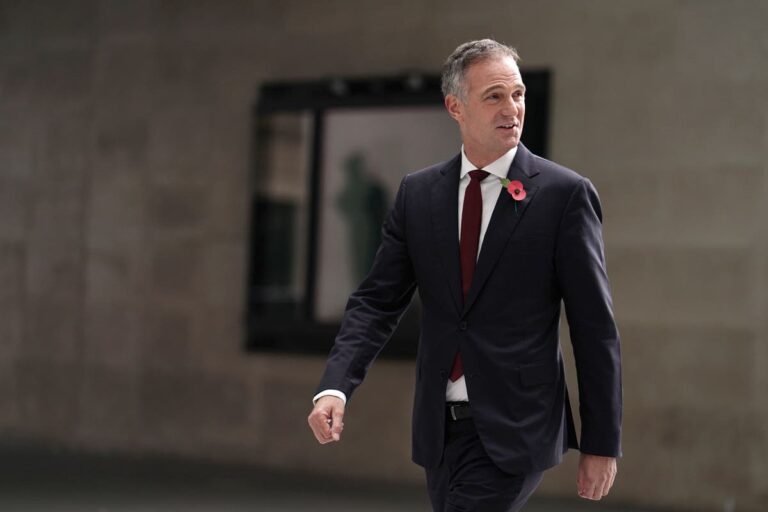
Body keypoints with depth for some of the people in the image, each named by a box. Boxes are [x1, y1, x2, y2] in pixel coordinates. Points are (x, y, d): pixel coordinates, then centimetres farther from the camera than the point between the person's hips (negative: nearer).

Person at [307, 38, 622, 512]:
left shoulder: (564, 193, -6)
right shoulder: (418, 193, 7)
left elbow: (595, 328, -5)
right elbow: (378, 300, 4)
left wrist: (601, 444, -5)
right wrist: (335, 386, -13)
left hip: (514, 432, -5)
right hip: (440, 430, 5)